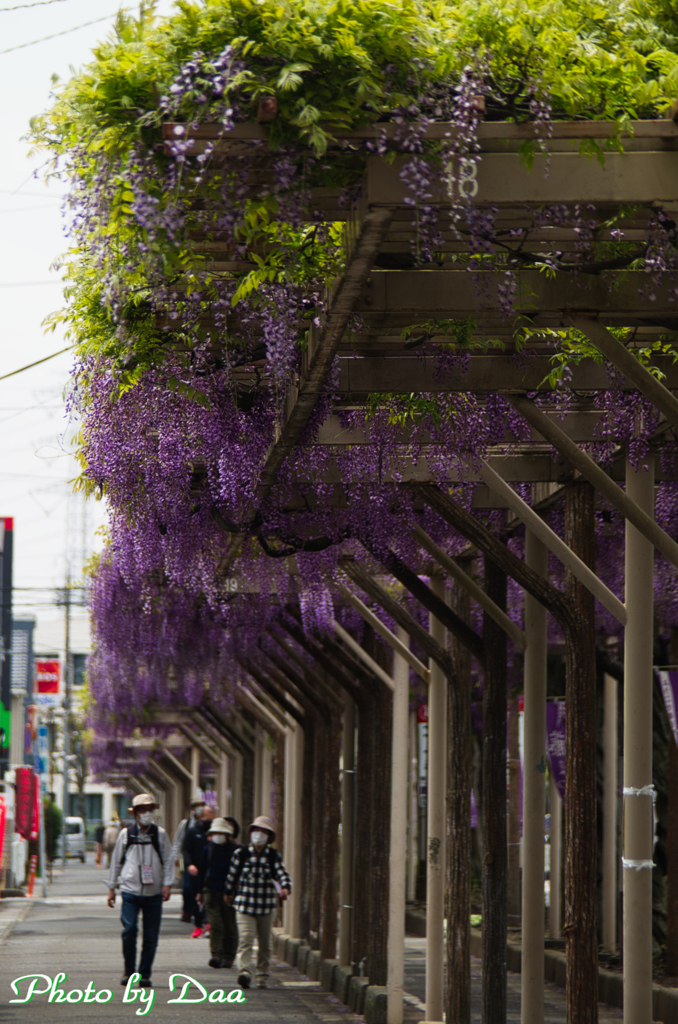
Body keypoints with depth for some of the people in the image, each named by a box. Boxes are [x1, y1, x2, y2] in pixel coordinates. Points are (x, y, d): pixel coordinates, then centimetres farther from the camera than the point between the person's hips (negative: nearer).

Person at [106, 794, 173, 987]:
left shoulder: (160, 834, 6)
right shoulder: (126, 834, 6)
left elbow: (168, 861, 7)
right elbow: (116, 861, 12)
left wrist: (167, 884, -6)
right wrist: (111, 888, 11)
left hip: (153, 893, 1)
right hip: (130, 890, -1)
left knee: (151, 936, 1)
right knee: (129, 929, -14)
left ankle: (145, 975, 11)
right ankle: (128, 970, 1)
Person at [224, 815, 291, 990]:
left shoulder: (274, 856, 1)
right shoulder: (241, 853, 0)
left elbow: (282, 874, -9)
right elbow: (232, 874, 14)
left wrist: (285, 888, -30)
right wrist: (228, 893, 25)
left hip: (266, 906, 2)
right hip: (244, 904, -2)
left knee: (265, 943, 9)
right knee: (245, 939, -17)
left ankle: (262, 976, 20)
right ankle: (244, 972, -29)